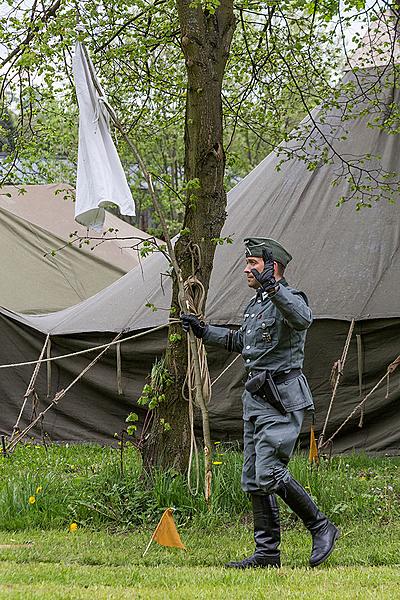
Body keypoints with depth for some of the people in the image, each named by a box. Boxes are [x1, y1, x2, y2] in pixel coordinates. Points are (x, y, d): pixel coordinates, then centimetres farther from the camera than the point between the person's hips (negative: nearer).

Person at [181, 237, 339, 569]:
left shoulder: (289, 299, -12)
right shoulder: (256, 304, 16)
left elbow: (303, 319, -38)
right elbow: (241, 340, 34)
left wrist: (273, 287, -48)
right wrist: (203, 330, 33)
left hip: (281, 399, -10)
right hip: (256, 398, 10)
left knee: (269, 473, -17)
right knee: (253, 479, 8)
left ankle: (321, 527, -2)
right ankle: (267, 552, 13)